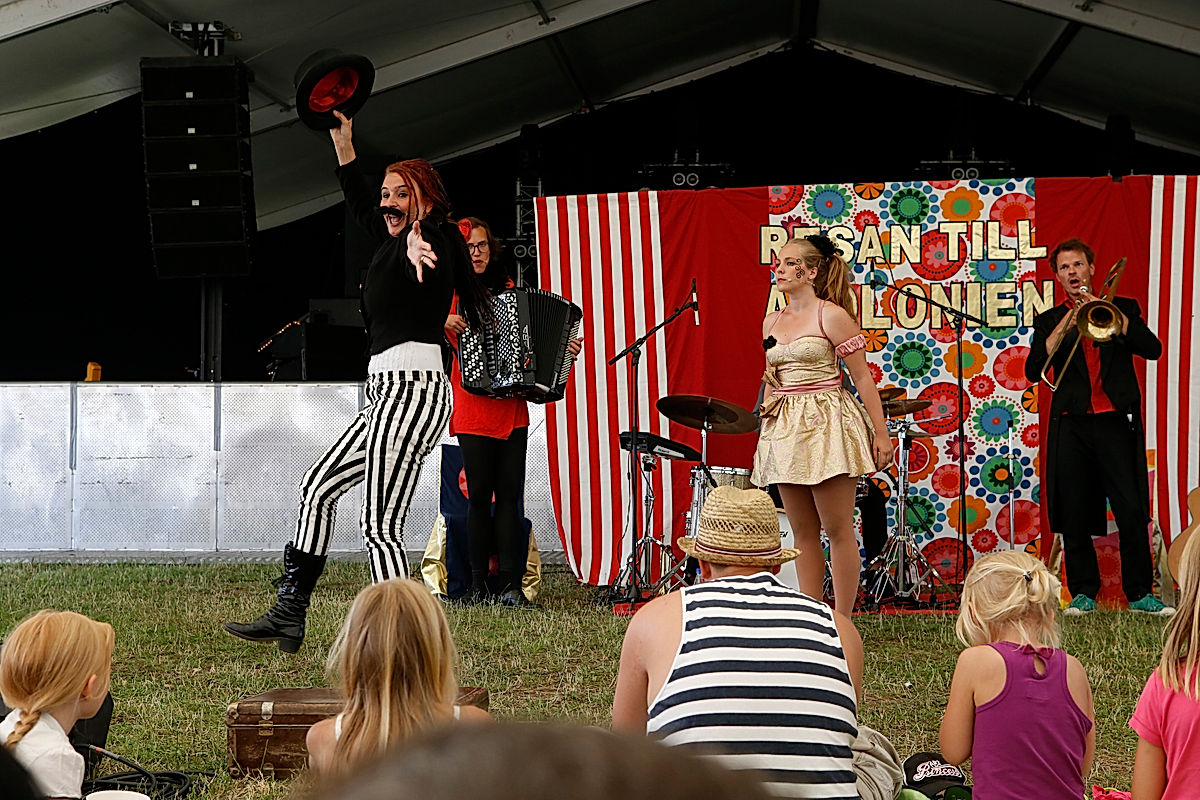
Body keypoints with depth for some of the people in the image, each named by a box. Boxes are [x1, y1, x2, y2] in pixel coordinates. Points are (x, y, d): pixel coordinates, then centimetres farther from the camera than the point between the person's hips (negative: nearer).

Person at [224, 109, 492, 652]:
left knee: (380, 527, -13)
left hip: (410, 393, -11)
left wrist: (415, 242, -59)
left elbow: (419, 222, -35)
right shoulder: (395, 239, 17)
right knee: (319, 487, 18)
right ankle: (288, 615, 24)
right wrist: (342, 143, 39)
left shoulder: (430, 241, -9)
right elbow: (362, 207, 36)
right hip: (392, 396, 11)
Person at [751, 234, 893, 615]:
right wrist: (766, 406, 9)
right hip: (785, 427, 7)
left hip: (826, 425, -7)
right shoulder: (771, 322, 13)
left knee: (837, 529, -4)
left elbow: (862, 377, -7)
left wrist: (881, 433, -10)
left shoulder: (831, 316, -7)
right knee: (802, 531, 8)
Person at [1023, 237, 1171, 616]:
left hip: (1116, 423, -1)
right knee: (1074, 517, 0)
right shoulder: (1049, 321, 14)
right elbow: (1033, 371, 0)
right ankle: (1083, 592, 10)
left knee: (1132, 512, -7)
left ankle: (1140, 592, 0)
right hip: (1071, 425, 1)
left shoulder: (1122, 309, 12)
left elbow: (1152, 349, -4)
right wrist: (1064, 325, -8)